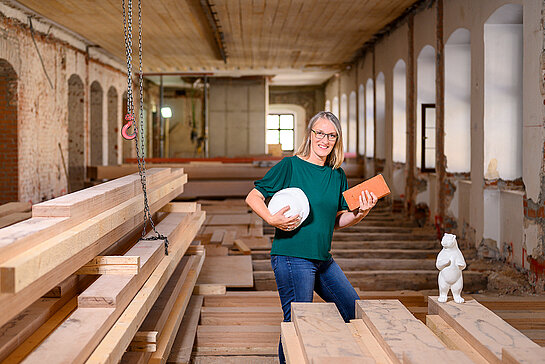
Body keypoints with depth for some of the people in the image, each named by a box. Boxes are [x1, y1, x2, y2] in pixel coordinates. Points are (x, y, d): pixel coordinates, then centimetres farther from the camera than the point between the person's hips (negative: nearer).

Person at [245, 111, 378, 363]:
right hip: (292, 257, -7)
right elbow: (253, 197, -6)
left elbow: (338, 221, 14)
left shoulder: (338, 175, 10)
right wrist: (271, 219, -21)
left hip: (322, 258, 7)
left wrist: (360, 214, -5)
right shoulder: (289, 166, -8)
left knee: (355, 312, 14)